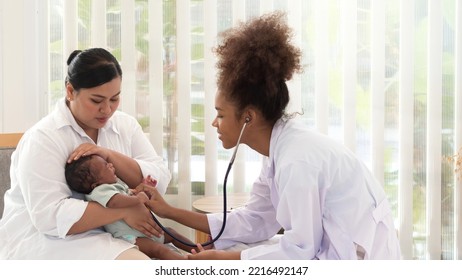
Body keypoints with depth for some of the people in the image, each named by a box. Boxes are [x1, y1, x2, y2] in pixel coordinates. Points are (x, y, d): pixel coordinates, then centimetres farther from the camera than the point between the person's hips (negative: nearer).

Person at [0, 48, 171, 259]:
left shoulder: (125, 125, 5)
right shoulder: (43, 138, -13)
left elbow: (160, 181, -3)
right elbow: (49, 217, -23)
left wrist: (110, 155, -17)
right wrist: (124, 211, -24)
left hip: (105, 235, 6)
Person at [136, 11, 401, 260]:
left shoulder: (297, 159, -24)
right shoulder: (282, 148, 5)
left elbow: (300, 248, -21)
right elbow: (254, 222, 8)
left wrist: (224, 258, -11)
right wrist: (169, 211, 8)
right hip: (333, 251, 9)